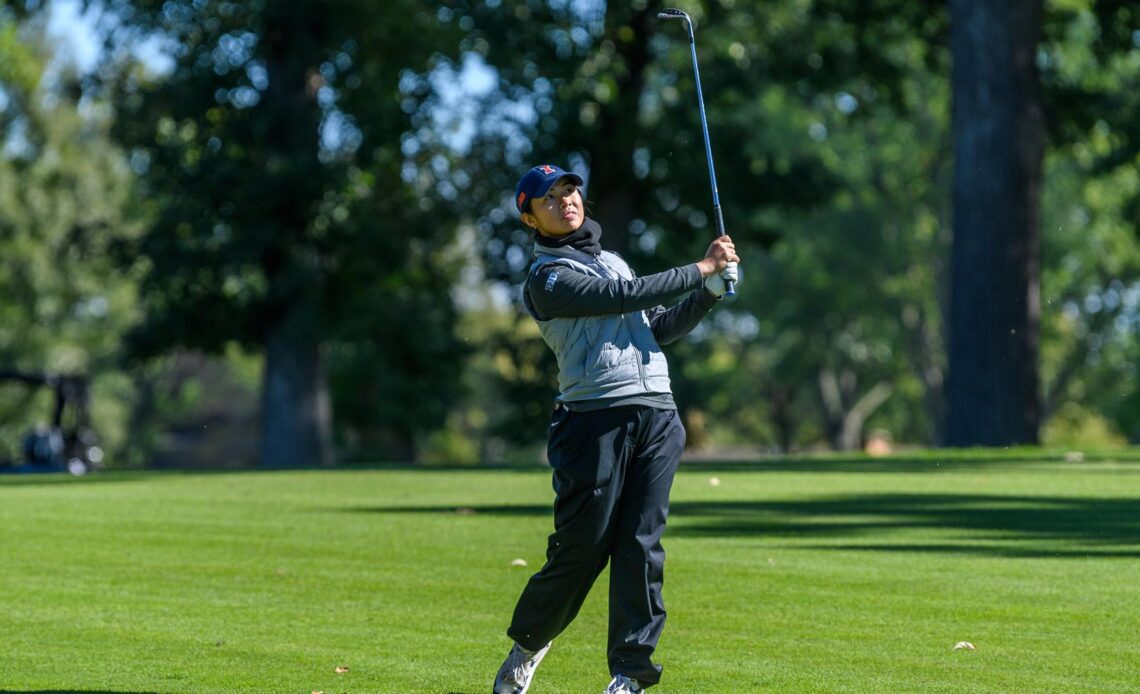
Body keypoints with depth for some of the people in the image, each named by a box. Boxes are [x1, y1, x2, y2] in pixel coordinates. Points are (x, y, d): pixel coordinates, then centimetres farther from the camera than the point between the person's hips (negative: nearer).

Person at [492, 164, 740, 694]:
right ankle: (528, 642, 19)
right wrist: (701, 269, -6)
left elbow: (661, 327, 24)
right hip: (596, 417, -6)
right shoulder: (547, 279, -1)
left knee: (641, 546, -2)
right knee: (581, 547, -5)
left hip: (657, 416, 6)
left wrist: (710, 291, 9)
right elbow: (629, 297, -12)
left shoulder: (613, 261, 26)